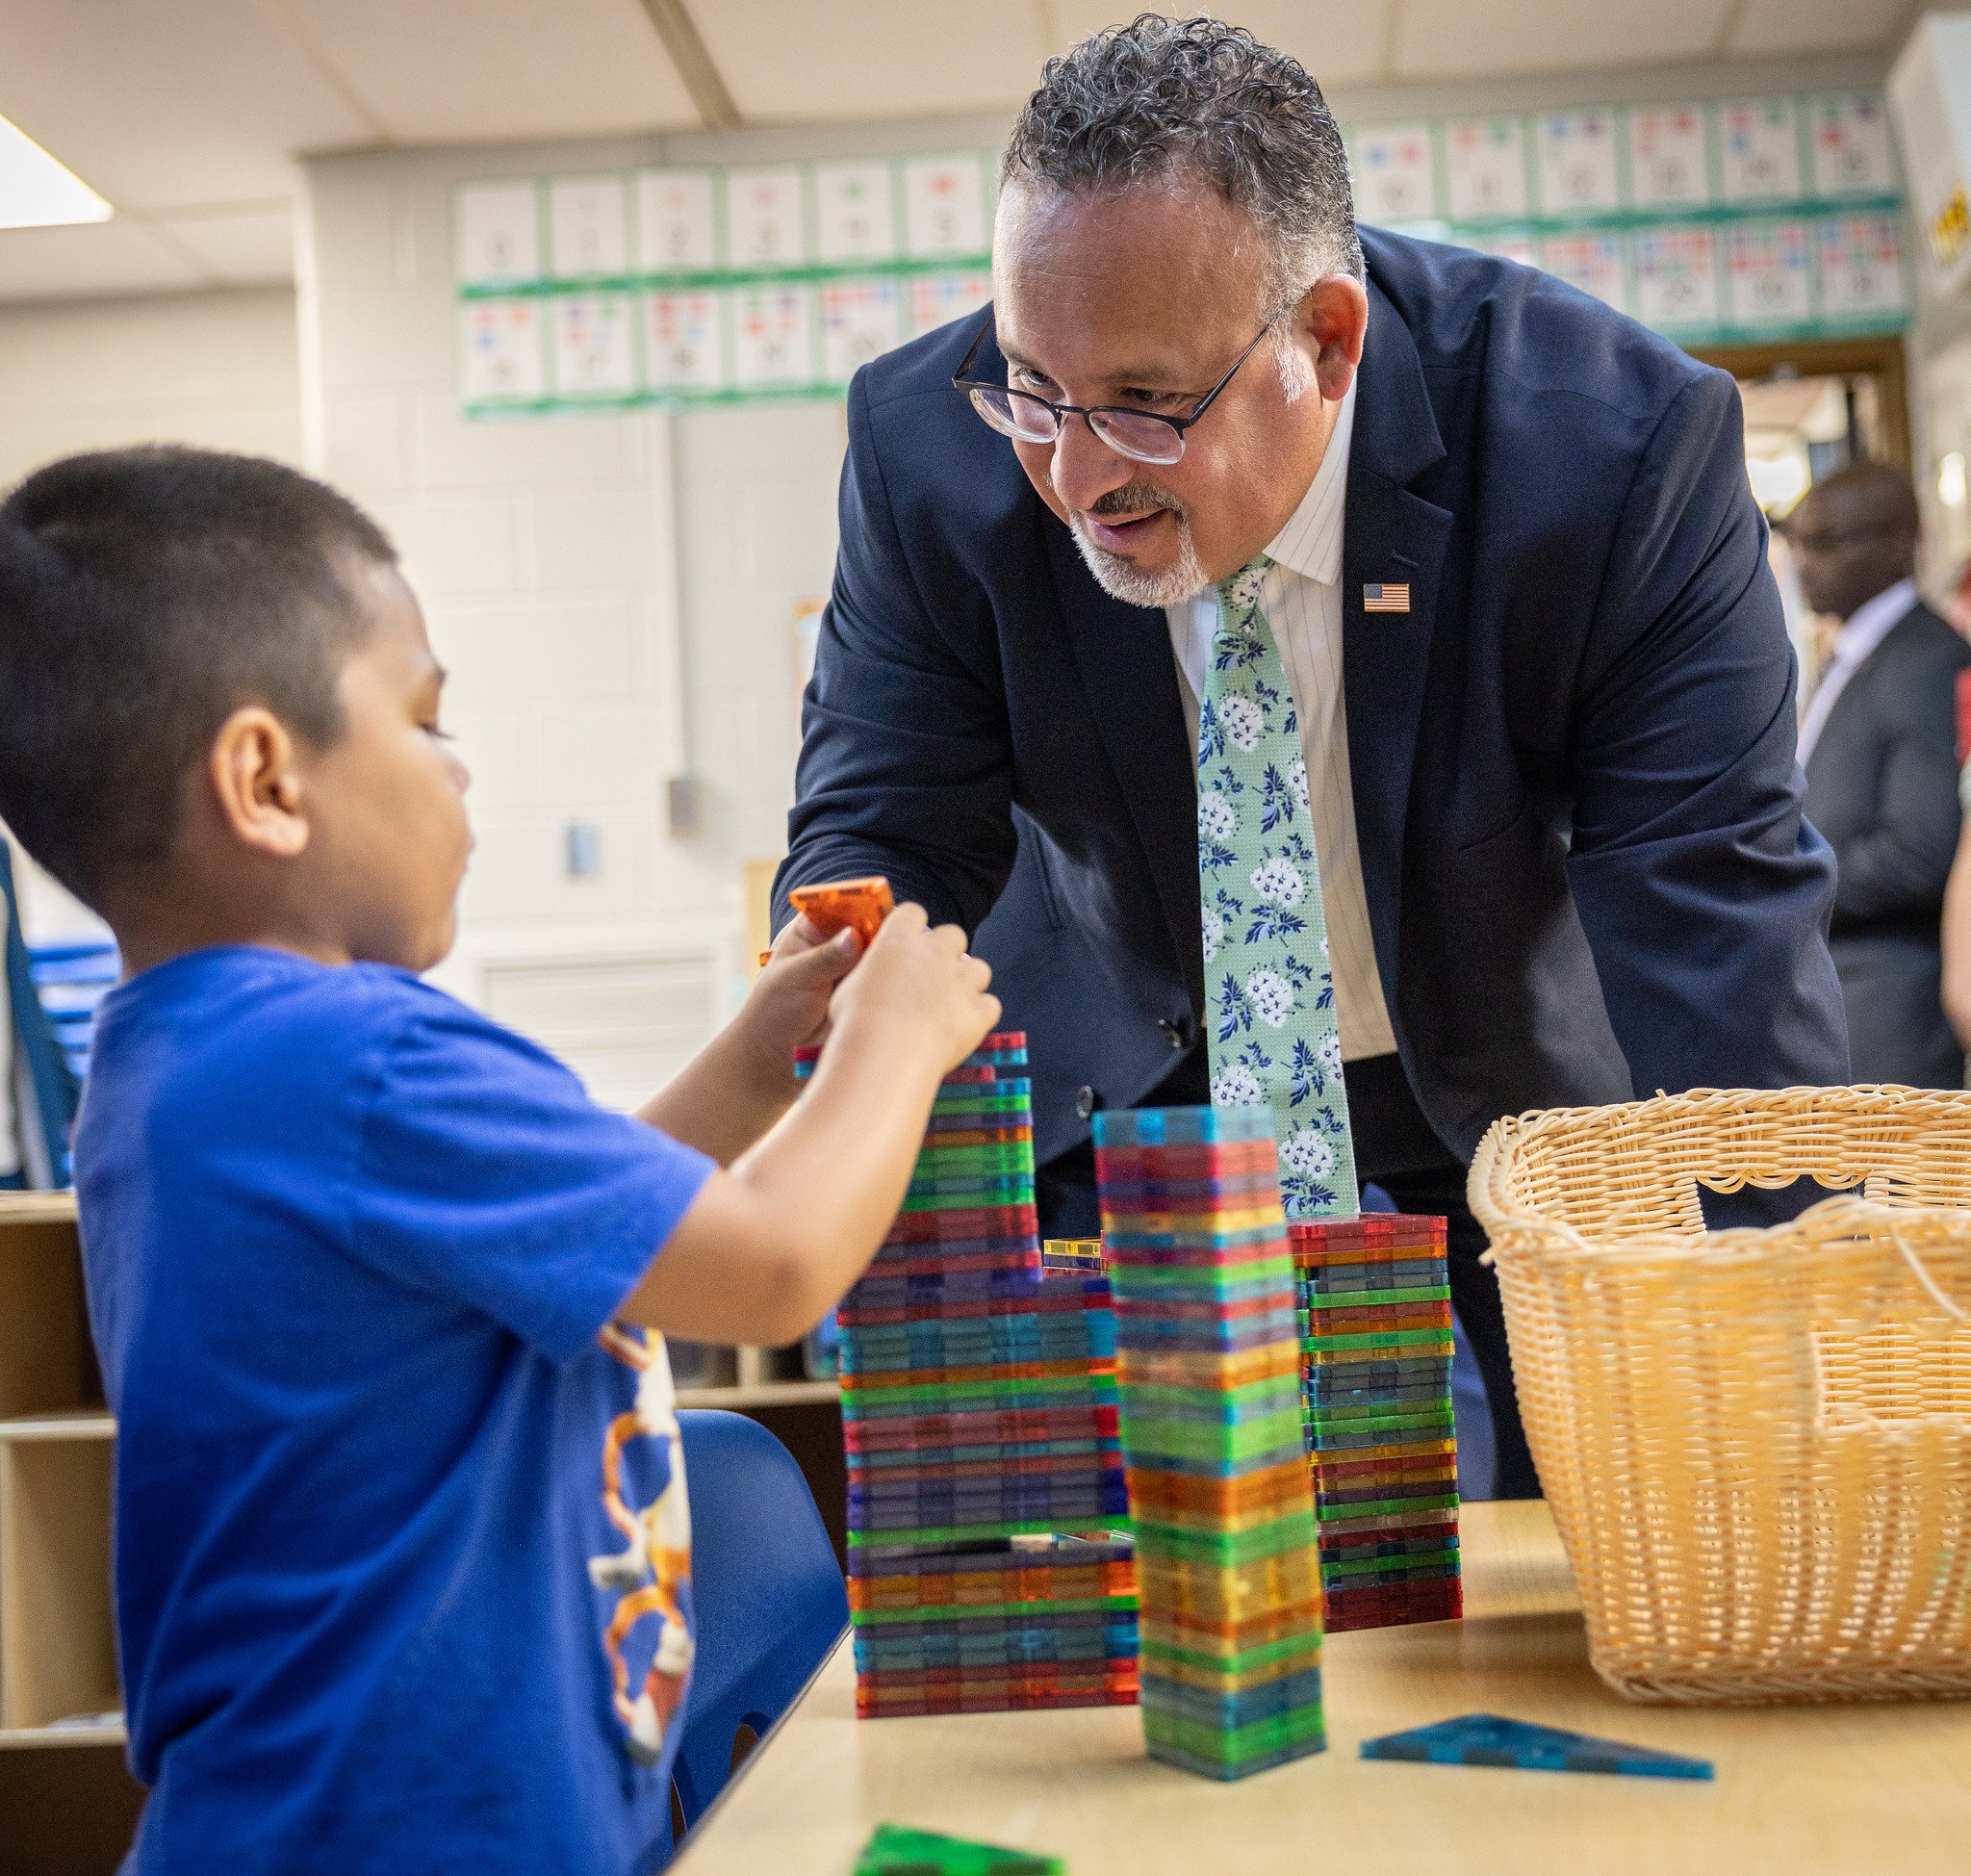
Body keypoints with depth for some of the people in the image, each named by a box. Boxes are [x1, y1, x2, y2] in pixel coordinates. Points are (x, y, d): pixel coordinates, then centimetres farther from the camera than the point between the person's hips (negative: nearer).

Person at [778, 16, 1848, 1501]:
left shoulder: (1621, 444, -28)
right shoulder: (929, 447, -22)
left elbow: (1724, 927, -27)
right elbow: (877, 845, -14)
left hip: (1518, 1110, 0)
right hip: (1121, 1109, 1)